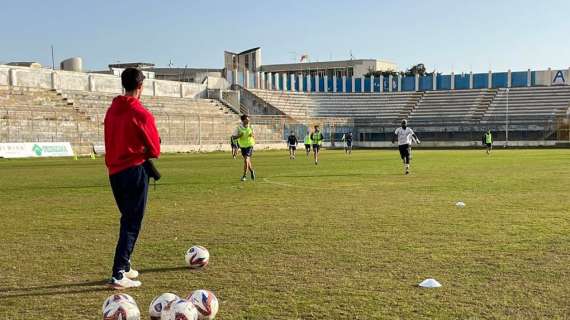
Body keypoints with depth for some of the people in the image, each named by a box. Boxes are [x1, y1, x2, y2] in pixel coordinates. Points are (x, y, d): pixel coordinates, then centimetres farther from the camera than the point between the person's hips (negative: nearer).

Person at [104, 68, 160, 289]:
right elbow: (155, 150, -8)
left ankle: (124, 267, 27)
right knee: (132, 224, -3)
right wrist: (144, 152, 12)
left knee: (128, 219, 21)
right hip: (135, 171, -7)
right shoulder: (141, 114, -13)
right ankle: (118, 275, -6)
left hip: (114, 171, 7)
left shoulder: (111, 111, 9)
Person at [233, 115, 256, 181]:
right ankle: (252, 171, 40)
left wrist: (252, 135, -17)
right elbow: (234, 137, -2)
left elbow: (254, 137, 7)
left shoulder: (250, 127, -3)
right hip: (242, 146, 2)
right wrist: (239, 136, -22)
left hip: (249, 145, -2)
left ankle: (245, 175, -7)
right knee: (248, 161, 14)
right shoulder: (239, 127, -6)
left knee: (246, 160, -15)